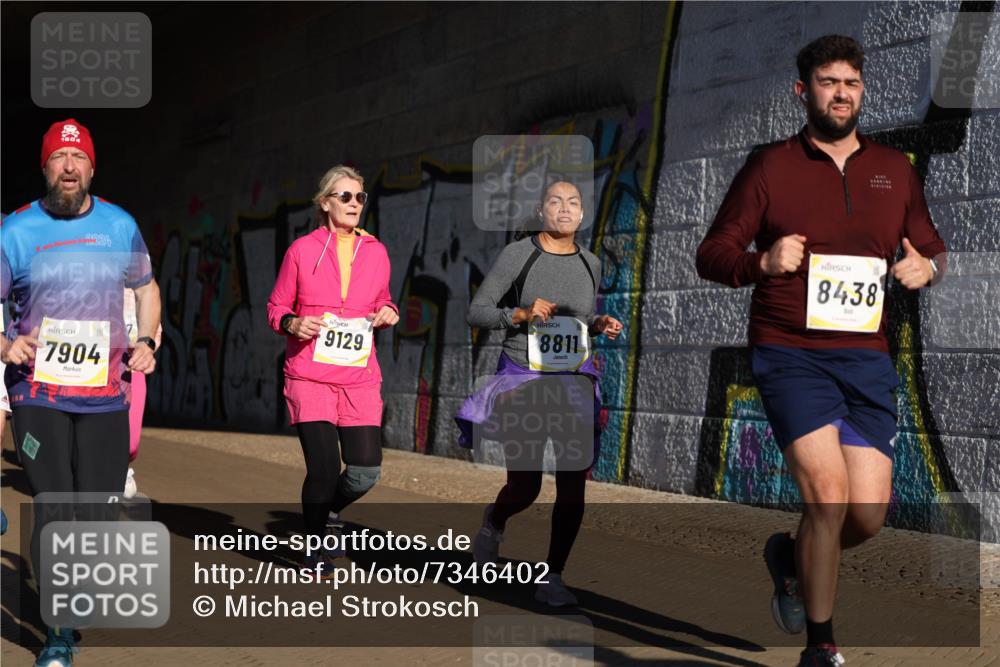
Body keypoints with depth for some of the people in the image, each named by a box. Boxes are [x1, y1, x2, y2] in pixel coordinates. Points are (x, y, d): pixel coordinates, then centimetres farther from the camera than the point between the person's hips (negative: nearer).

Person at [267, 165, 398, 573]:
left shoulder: (375, 252, 10)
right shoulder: (302, 250, 2)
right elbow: (276, 308, 9)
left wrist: (387, 313, 1)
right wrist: (292, 323, -12)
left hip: (360, 376, 3)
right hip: (310, 375, -3)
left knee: (366, 471, -5)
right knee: (323, 469, -9)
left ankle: (330, 511, 30)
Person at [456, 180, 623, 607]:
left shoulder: (590, 263, 8)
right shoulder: (517, 254, -6)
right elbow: (476, 312, -5)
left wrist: (601, 325, 2)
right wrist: (521, 314, -20)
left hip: (575, 382, 4)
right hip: (522, 380, -3)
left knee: (573, 484, -4)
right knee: (524, 488, 0)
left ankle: (552, 579, 9)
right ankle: (493, 523, 37)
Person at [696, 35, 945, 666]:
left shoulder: (896, 169, 14)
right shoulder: (770, 167, 3)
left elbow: (933, 247, 23)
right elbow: (712, 254, 1)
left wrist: (926, 266, -1)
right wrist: (762, 261, -19)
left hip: (867, 356, 4)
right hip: (790, 354, -4)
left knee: (869, 514, -1)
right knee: (828, 494, -16)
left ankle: (791, 558, 33)